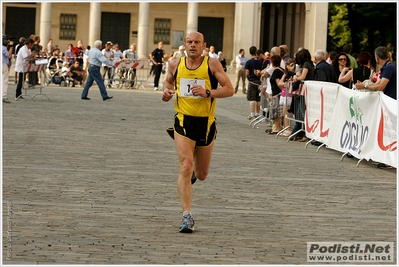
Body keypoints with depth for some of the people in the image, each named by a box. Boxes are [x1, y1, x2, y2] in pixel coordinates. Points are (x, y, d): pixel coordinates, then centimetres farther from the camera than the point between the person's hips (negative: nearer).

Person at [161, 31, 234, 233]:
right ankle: (187, 216, -14)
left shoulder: (212, 64, -6)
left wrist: (207, 93, -22)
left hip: (206, 123, 0)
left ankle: (194, 171, 52)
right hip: (183, 121, 0)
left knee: (202, 175, 13)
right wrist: (167, 91, 1)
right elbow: (168, 80, 23)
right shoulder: (175, 65, 2)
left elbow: (229, 89, -7)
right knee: (185, 167, -18)